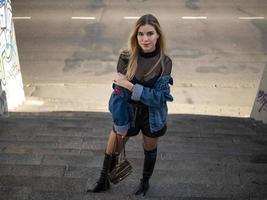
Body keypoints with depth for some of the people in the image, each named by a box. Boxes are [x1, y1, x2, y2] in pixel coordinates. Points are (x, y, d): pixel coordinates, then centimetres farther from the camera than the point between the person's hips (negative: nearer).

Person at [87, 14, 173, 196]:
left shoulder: (165, 62, -18)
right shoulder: (126, 58, -17)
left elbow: (159, 98, -22)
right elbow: (119, 92, -14)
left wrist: (130, 86, -30)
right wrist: (121, 123, -13)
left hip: (152, 117, 0)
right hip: (128, 114, 1)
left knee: (150, 150, 22)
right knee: (112, 150, 15)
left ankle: (145, 182, 52)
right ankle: (104, 181, 45)